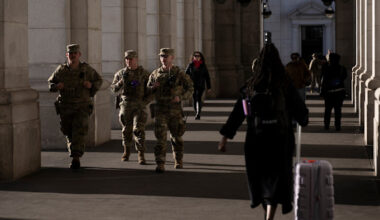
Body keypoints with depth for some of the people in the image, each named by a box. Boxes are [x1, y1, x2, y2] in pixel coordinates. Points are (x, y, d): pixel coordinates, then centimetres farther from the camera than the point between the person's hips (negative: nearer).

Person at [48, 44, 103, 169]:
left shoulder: (87, 69, -3)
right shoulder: (61, 70, -2)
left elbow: (99, 80, 11)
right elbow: (50, 82, 12)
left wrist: (91, 85, -10)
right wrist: (56, 86, -12)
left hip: (82, 107, -2)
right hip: (65, 107, 2)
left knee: (79, 131, -16)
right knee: (68, 132, 14)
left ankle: (76, 159, -19)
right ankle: (73, 149, 41)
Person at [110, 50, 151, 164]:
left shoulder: (144, 73, 3)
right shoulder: (121, 73, 8)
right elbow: (113, 88, 6)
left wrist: (145, 101, -7)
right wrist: (121, 82, -13)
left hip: (139, 105, -2)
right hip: (125, 105, 2)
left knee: (139, 130, -11)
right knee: (126, 130, 11)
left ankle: (141, 155, -10)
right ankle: (127, 151, 30)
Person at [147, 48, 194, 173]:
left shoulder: (180, 74, -1)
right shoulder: (155, 74, 6)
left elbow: (190, 89, 3)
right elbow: (148, 90, 16)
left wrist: (180, 97, -14)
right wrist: (153, 87, -7)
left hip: (175, 110, 0)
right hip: (160, 110, 0)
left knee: (176, 136, 11)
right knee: (160, 137, -11)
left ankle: (178, 161, 30)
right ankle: (160, 164, -12)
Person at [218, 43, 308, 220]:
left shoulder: (251, 86, -1)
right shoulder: (285, 85, -7)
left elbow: (237, 113, -1)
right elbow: (300, 111, 0)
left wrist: (225, 137, 2)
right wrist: (303, 119, 24)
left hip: (255, 139, 3)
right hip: (280, 139, -2)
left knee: (261, 177, 19)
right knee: (276, 180, 1)